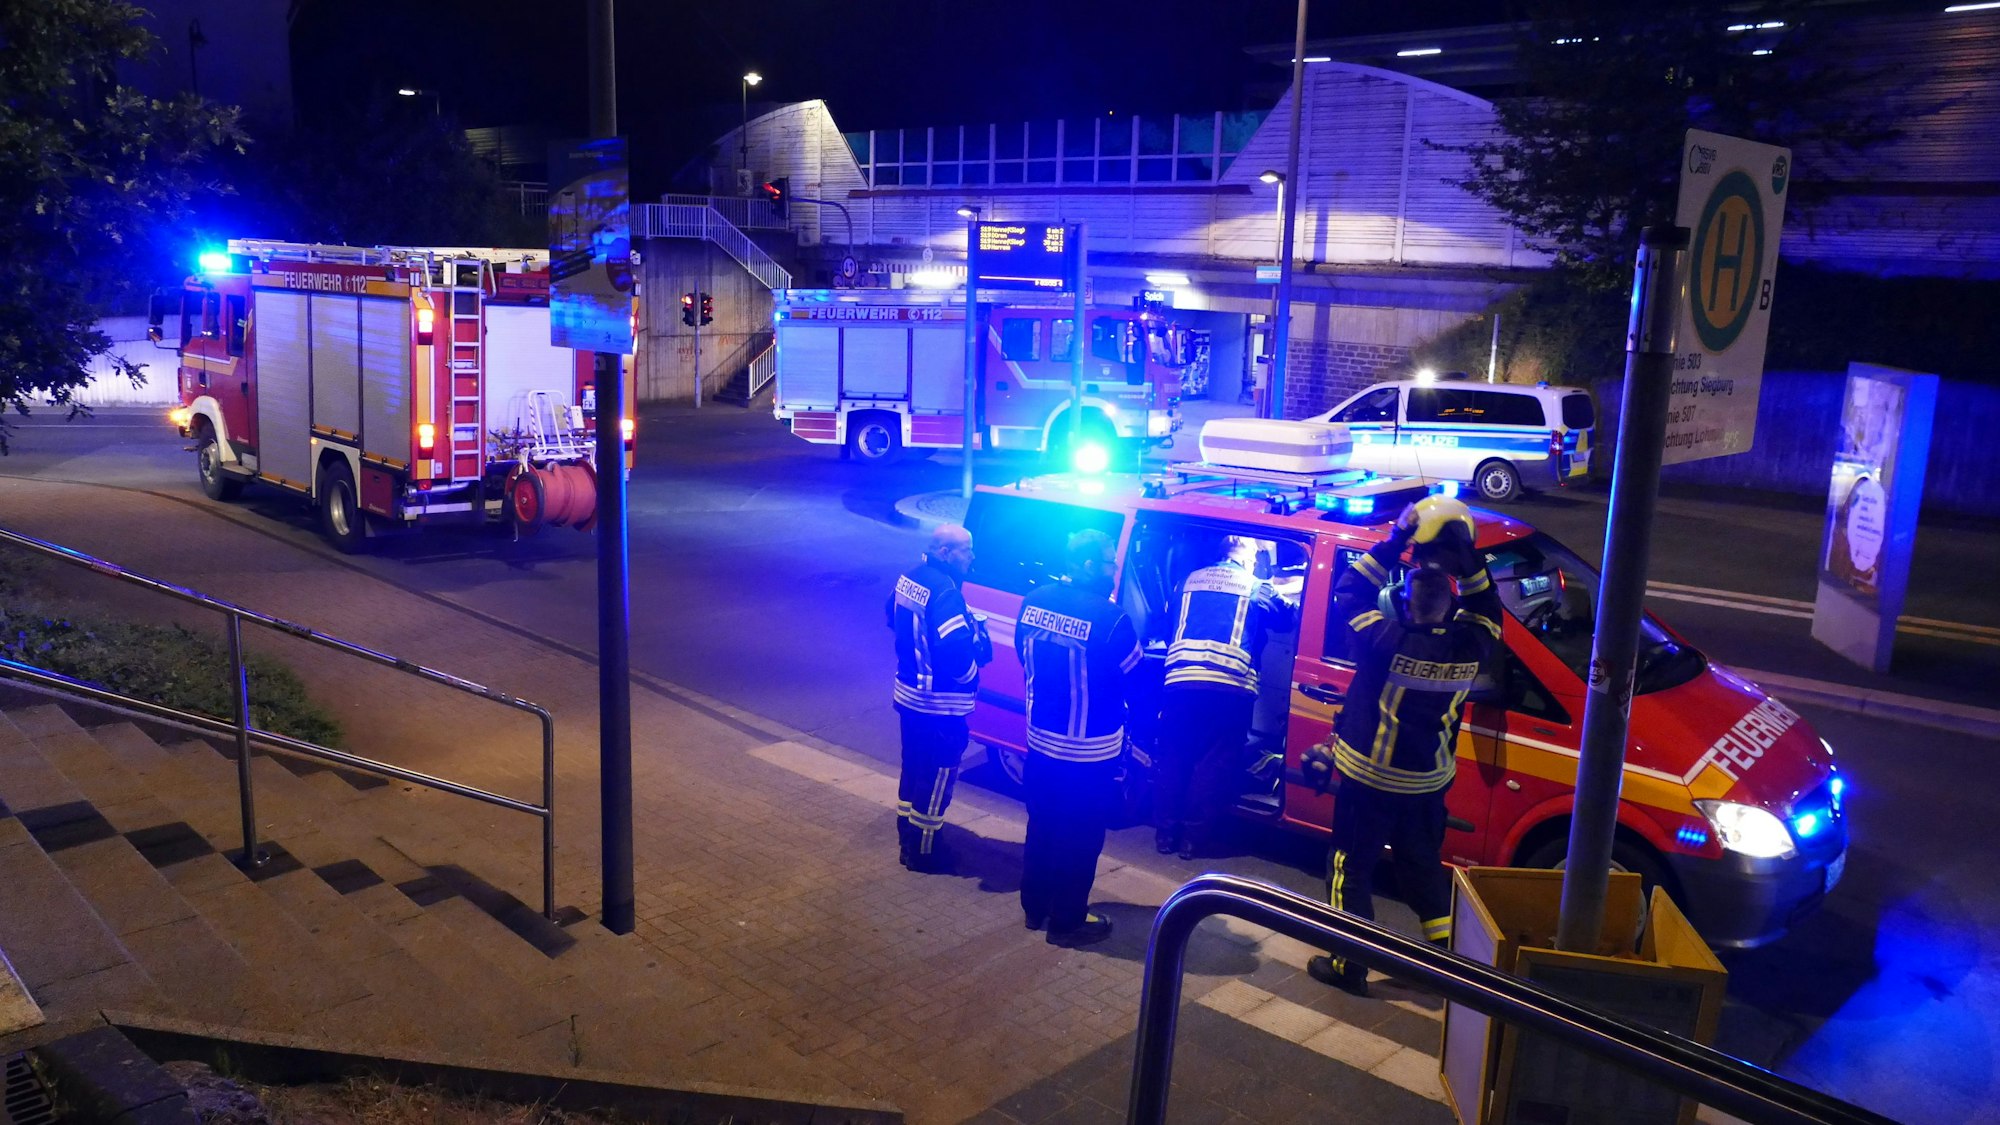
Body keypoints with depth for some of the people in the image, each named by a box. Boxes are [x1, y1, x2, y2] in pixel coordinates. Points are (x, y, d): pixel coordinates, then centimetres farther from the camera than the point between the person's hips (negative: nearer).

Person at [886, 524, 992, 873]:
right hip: (939, 704, -9)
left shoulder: (910, 577, 3)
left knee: (914, 768, 23)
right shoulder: (945, 593, -26)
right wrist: (979, 641, -12)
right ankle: (922, 852, 15)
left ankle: (907, 837, 37)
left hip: (909, 692, 9)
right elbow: (957, 654, -31)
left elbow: (895, 618, 19)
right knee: (936, 778, 4)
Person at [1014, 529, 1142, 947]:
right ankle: (1066, 922, 20)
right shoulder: (1109, 617, -23)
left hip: (1040, 739, 6)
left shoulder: (1034, 602, -3)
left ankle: (1035, 908, 34)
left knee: (1042, 826, 21)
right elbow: (1136, 674, -10)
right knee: (1080, 838, 9)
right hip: (1089, 751, -6)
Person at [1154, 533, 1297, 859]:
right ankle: (1193, 837, 5)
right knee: (1213, 764, 4)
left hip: (1180, 681, 3)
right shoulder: (1256, 588, 11)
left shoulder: (1189, 581, 20)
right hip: (1229, 687, -3)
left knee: (1174, 757, 11)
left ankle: (1166, 832, 14)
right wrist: (1292, 603, 46)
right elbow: (1286, 618, 25)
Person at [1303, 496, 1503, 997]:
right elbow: (1485, 604, 6)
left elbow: (1347, 593, -14)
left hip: (1369, 779, -4)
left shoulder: (1388, 642, -26)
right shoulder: (1468, 646, -15)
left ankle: (1349, 965, 19)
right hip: (1429, 783, 4)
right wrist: (1467, 556, -4)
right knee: (1423, 866, 23)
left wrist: (1393, 542, -14)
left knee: (1351, 867, 11)